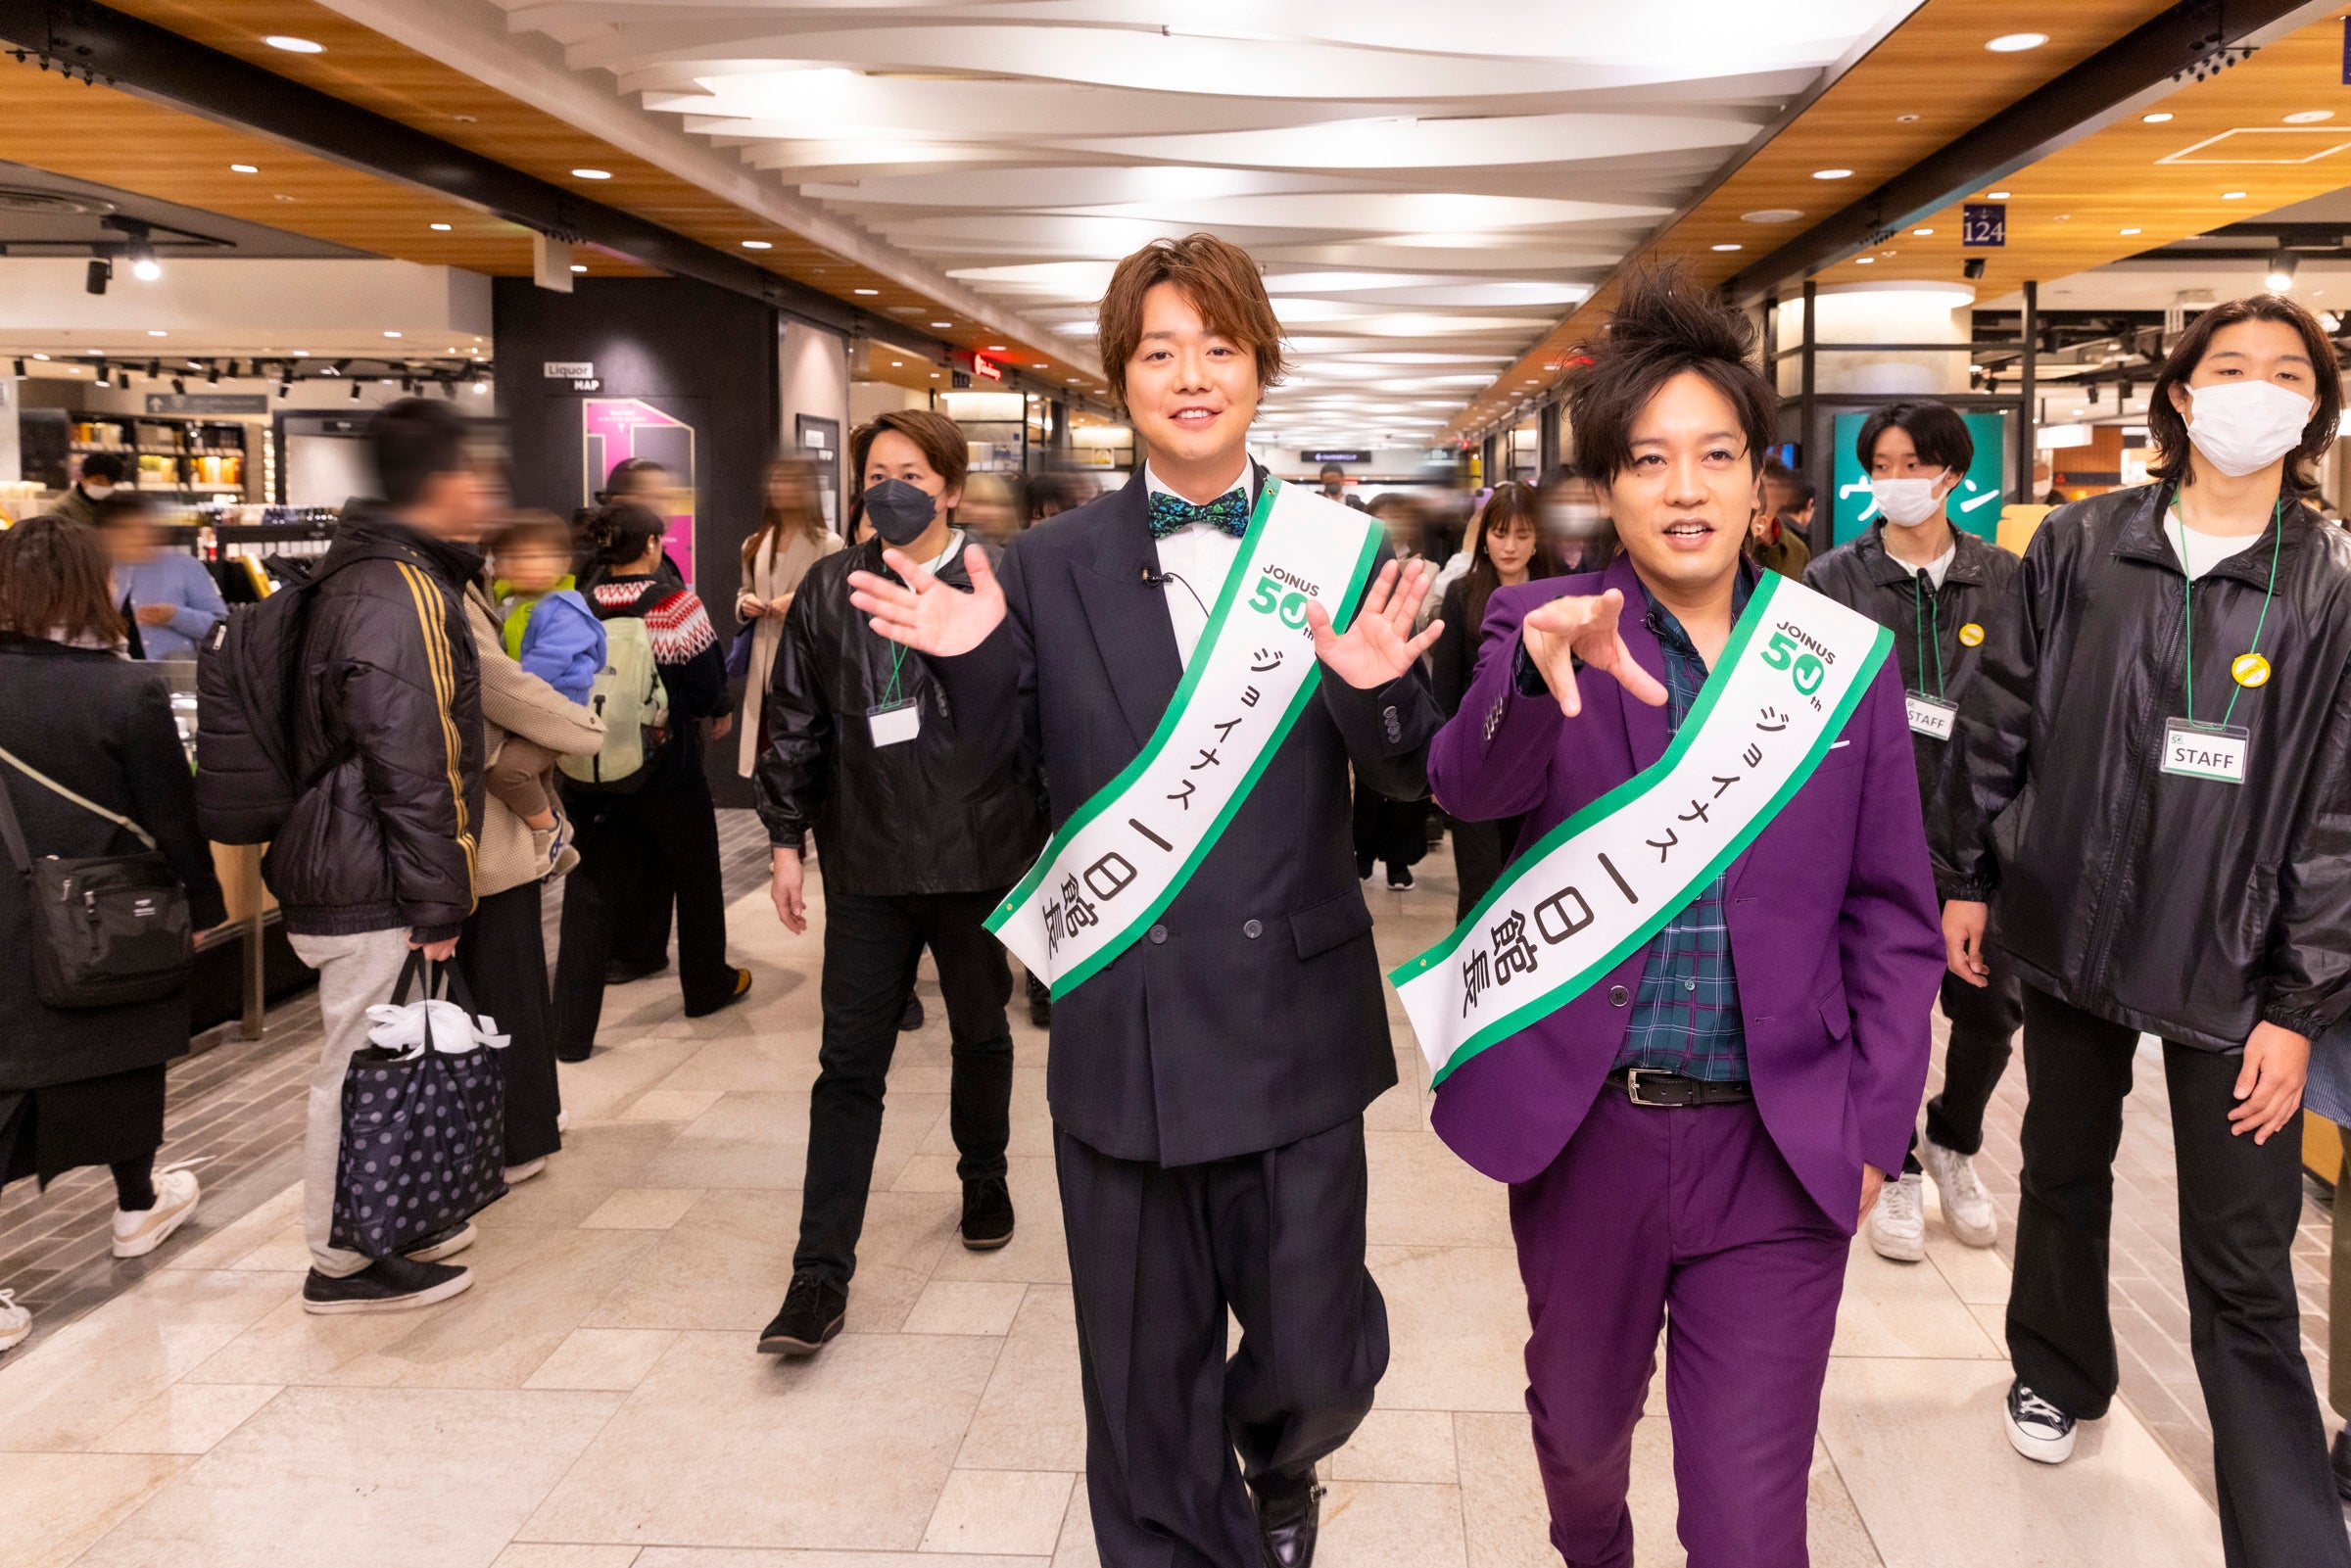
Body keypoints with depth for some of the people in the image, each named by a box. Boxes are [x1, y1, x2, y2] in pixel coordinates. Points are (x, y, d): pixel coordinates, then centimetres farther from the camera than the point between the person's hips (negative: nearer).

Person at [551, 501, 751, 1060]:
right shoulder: (676, 605, -14)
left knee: (591, 892, 7)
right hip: (668, 768, -3)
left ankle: (572, 1030, 4)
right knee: (696, 878, 19)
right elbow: (708, 685, -10)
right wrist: (718, 712, 11)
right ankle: (708, 986, 37)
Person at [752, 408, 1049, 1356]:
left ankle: (984, 1179, 45)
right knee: (849, 1064, 0)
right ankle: (820, 1277, 4)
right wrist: (787, 839, 6)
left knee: (981, 1034, 19)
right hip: (868, 860, 1)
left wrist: (1060, 832, -4)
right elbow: (797, 723, 7)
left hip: (981, 853, -1)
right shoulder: (828, 592, 4)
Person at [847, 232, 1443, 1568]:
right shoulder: (1052, 568, 2)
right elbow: (993, 761, 8)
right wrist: (972, 661, -11)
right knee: (1144, 1374, 14)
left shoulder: (1340, 551, 0)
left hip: (1292, 1020, 0)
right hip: (1123, 1029, 1)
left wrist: (1380, 693, -22)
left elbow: (1410, 779, -1)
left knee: (1318, 1364, 8)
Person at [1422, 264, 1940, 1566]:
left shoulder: (1845, 654, 1)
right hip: (1583, 1128, 1)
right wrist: (1539, 669, -43)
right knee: (1579, 1422, 23)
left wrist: (1876, 1123, 0)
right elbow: (1467, 782, -23)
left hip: (1779, 1148, 0)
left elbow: (1892, 914, 4)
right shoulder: (1547, 626, -3)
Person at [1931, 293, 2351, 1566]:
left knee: (2243, 1275, 1)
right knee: (2063, 1174, 22)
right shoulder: (2078, 546, -1)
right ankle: (2059, 1370, 47)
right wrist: (1964, 876, 5)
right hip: (2066, 933, 2)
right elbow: (1996, 719, 5)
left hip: (2233, 968, -2)